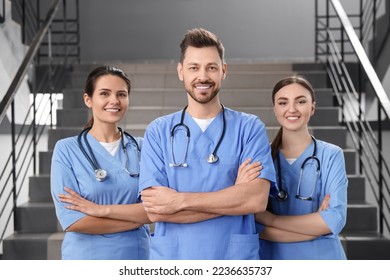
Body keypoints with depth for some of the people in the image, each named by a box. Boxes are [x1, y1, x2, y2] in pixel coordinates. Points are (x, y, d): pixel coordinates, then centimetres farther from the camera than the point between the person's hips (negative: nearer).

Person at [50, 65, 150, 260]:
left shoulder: (141, 148, -1)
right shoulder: (66, 149, -7)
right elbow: (71, 220, -15)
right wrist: (136, 217, -12)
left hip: (137, 256, 2)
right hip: (86, 258, -2)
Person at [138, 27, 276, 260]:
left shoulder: (250, 128, -2)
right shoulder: (158, 131, 0)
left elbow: (257, 199, -15)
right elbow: (155, 211, -11)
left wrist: (180, 200, -16)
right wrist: (234, 198, -15)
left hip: (235, 259, 0)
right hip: (171, 259, 0)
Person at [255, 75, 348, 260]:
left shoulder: (331, 155, -6)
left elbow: (335, 220, -15)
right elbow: (253, 226, -11)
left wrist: (271, 219, -17)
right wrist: (315, 223, -18)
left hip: (321, 258, 0)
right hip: (271, 258, 1)